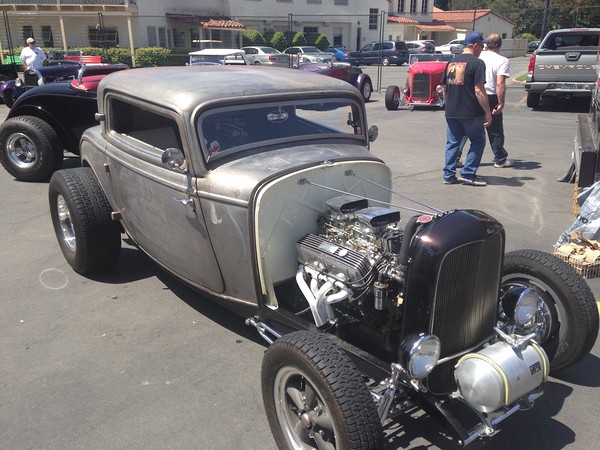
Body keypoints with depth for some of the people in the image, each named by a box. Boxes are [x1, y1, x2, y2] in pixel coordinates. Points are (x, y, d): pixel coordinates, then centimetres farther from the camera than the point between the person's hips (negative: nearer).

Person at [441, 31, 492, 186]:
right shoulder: (477, 63, -10)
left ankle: (448, 175, 12)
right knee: (478, 141, 9)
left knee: (452, 143, 12)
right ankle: (467, 174, 4)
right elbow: (479, 91, -16)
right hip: (471, 113, -6)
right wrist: (488, 113, -12)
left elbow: (445, 88, 16)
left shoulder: (451, 62, 11)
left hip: (451, 113, 6)